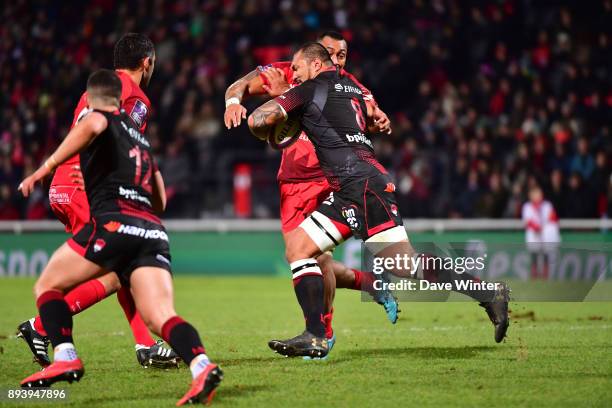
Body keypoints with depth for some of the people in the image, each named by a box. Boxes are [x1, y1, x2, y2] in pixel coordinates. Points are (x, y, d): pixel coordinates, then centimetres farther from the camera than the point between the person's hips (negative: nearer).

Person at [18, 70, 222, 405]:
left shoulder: (101, 118, 12)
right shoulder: (141, 138, 32)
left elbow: (91, 126, -17)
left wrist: (45, 168, -18)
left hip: (114, 223, -6)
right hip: (153, 231, 6)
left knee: (47, 286, 10)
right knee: (161, 317, -8)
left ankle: (65, 358, -10)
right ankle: (202, 366, -34)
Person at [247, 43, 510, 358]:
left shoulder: (310, 91, 1)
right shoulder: (351, 87, 24)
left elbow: (258, 120, -4)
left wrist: (268, 136, 19)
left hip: (360, 183, -10)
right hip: (348, 192, 10)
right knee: (297, 247, 4)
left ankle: (489, 295, -15)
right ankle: (315, 336, -4)